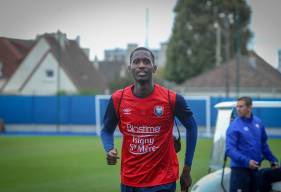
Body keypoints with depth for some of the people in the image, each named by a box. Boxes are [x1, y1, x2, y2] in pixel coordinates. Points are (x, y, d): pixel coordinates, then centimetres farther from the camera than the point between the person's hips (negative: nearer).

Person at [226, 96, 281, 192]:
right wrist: (246, 161, -27)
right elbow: (229, 149, -18)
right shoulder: (234, 126, -11)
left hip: (254, 169, 6)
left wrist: (273, 160, 19)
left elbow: (263, 144, 19)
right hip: (240, 169, -6)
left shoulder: (258, 122, 7)